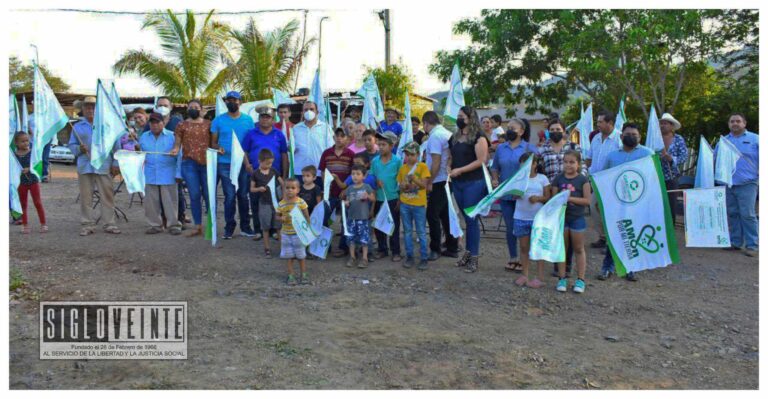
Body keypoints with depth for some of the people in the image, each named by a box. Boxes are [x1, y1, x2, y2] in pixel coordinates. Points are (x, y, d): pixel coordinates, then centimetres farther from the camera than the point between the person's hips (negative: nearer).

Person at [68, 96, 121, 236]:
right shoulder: (77, 127, 11)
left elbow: (116, 146, 4)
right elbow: (71, 145, 12)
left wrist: (115, 164, -1)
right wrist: (79, 149, -11)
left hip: (104, 166, -1)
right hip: (84, 167, 2)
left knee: (107, 196, 0)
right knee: (85, 197, 4)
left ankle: (109, 224, 6)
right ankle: (87, 225, 11)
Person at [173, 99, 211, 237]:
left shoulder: (209, 124, 12)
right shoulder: (182, 125, 11)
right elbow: (177, 144, 7)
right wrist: (175, 150, -14)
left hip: (207, 162, 0)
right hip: (189, 163, 0)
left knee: (208, 194, 0)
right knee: (195, 195, 2)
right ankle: (198, 227, 8)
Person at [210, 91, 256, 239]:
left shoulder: (248, 120, 5)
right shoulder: (218, 120, 3)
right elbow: (213, 141, 6)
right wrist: (217, 148, -17)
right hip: (225, 164, -1)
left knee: (243, 195, 8)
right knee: (229, 196, 0)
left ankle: (245, 226, 17)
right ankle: (229, 226, 10)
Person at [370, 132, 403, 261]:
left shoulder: (397, 161, -7)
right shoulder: (375, 161, 2)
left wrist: (400, 199, -6)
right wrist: (375, 182, -12)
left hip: (393, 199, -3)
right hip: (378, 199, 4)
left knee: (394, 226, 5)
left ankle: (396, 252, 16)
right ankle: (382, 249, 26)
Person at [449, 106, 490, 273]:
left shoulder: (478, 137, -9)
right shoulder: (455, 137, 14)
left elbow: (481, 160, -16)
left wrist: (460, 170, -16)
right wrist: (449, 170, 2)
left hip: (473, 183, -7)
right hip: (457, 183, 7)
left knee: (471, 219, -5)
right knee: (467, 219, 13)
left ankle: (474, 257, 2)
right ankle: (468, 252, 21)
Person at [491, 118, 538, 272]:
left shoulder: (530, 148, -2)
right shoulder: (500, 148, 10)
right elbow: (495, 168, 18)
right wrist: (495, 180, 0)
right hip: (506, 194, 4)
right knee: (510, 228, 9)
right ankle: (513, 258, 21)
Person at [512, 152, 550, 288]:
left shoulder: (542, 178, 0)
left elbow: (547, 197, 0)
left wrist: (538, 198, -18)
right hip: (521, 217, 2)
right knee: (524, 247, 10)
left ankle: (539, 277, 10)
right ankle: (524, 275, 19)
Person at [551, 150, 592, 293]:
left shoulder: (583, 180, -5)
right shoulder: (558, 179, 3)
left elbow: (587, 200, -10)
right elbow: (554, 198, 4)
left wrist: (570, 198, -19)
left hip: (577, 218, -2)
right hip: (561, 217, 2)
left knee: (578, 249, 8)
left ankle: (580, 279, 15)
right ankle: (562, 278, 17)